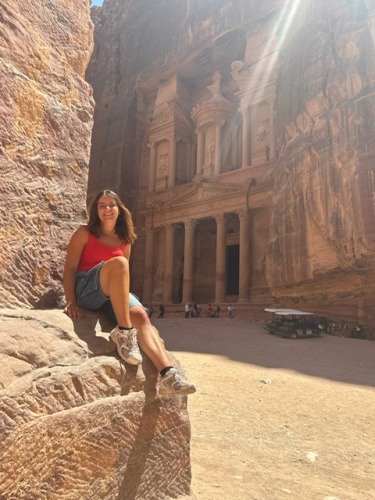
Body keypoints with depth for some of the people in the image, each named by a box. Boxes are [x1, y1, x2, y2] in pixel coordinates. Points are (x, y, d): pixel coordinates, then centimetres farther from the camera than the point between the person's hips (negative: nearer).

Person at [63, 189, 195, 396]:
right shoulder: (84, 233, 2)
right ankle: (123, 331, -33)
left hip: (114, 294, 4)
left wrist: (124, 297, 4)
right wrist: (71, 302, -17)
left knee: (141, 315, -27)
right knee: (118, 262, -34)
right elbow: (70, 268, -5)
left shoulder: (124, 240, 14)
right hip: (86, 289, -4)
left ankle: (168, 375, -39)